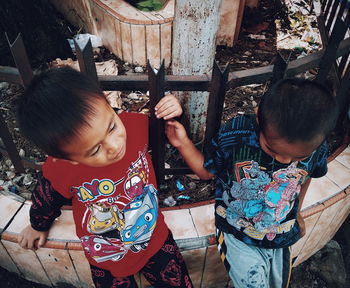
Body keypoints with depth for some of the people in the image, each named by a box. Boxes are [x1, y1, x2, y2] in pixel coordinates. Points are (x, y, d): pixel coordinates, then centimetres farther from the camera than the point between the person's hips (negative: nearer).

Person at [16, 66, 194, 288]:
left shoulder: (136, 125, -27)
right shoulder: (59, 170, -30)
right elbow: (45, 202, -5)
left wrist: (172, 115, -25)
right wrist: (39, 227, 16)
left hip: (156, 239, 2)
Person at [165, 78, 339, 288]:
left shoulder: (316, 149, -19)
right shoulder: (234, 135, -28)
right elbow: (206, 171, -11)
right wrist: (183, 143, -26)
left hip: (282, 238, 3)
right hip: (238, 238, -3)